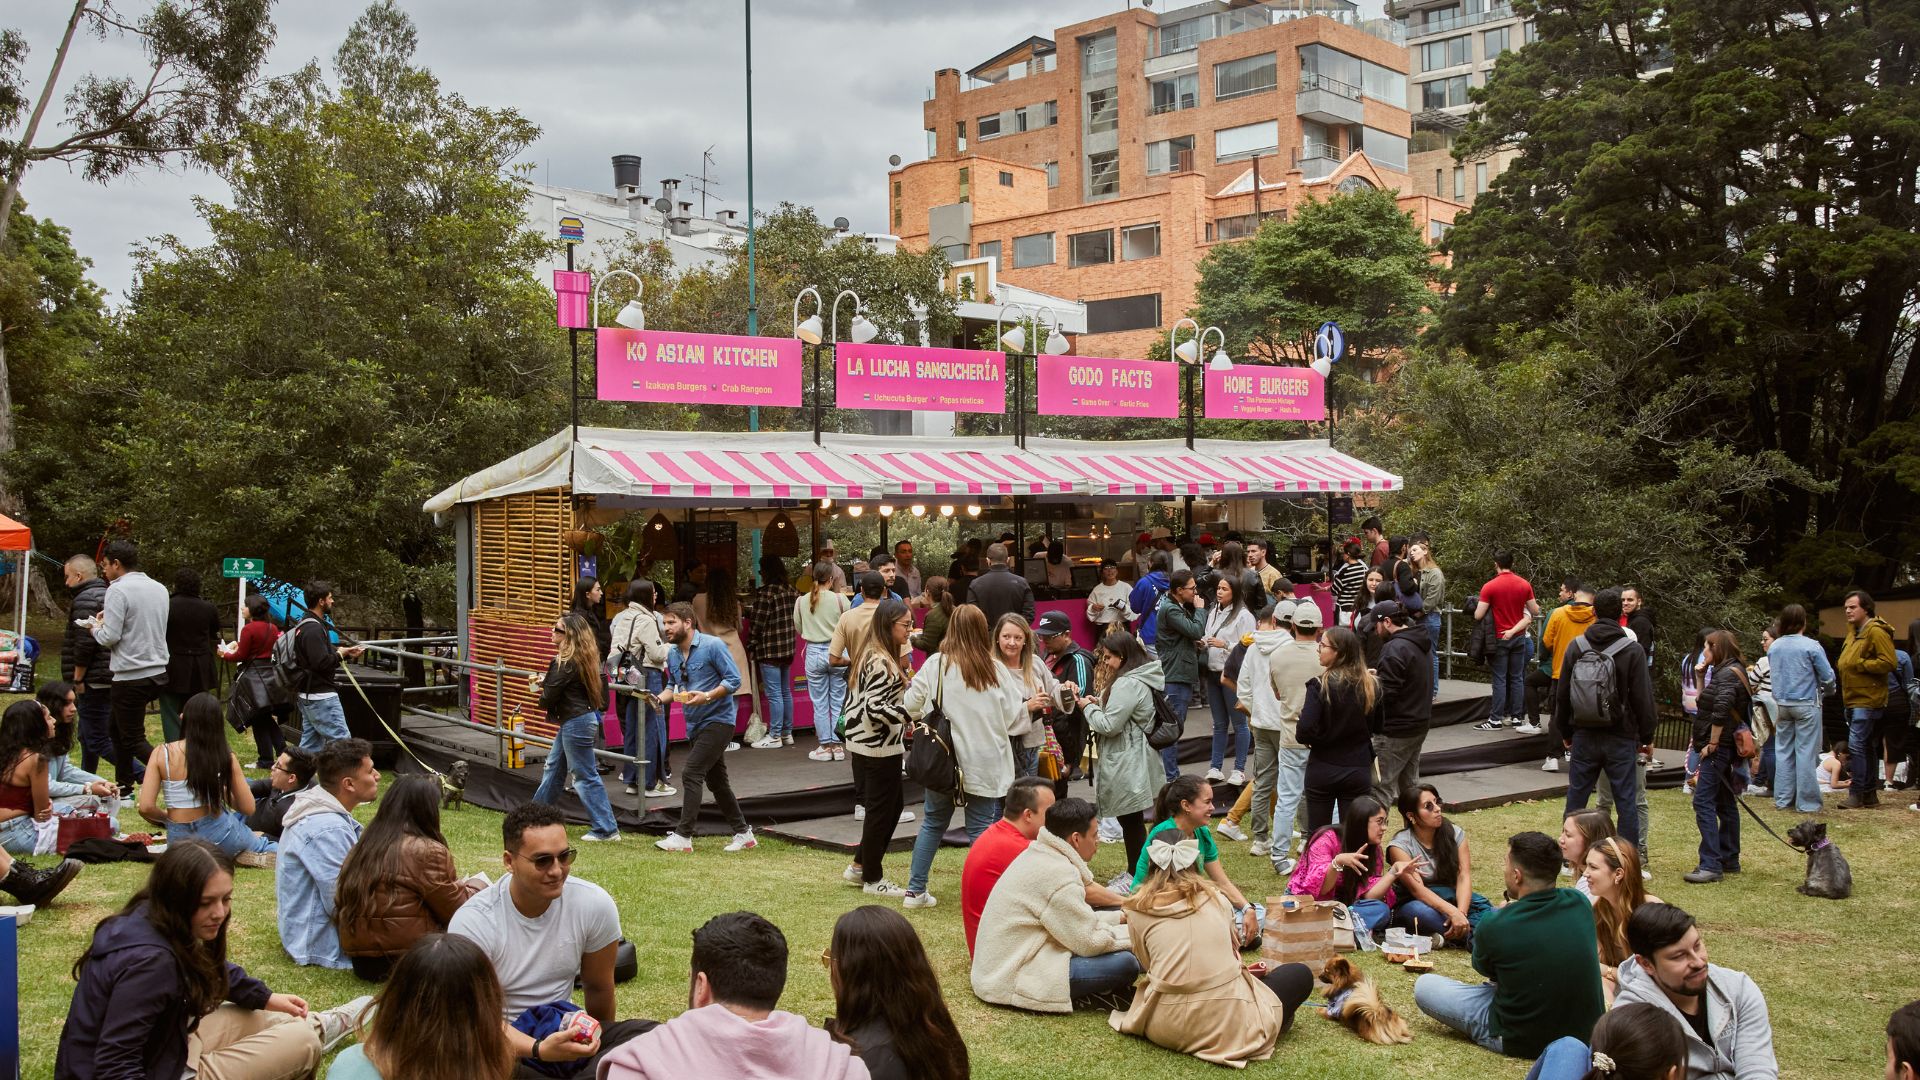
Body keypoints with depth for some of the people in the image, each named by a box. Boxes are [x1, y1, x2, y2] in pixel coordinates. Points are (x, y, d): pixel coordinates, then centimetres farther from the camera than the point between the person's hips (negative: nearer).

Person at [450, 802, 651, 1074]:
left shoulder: (595, 904, -10)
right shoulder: (473, 923, -19)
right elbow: (483, 1018, -19)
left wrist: (600, 1044, 19)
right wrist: (539, 1050, -37)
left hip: (563, 1029, 3)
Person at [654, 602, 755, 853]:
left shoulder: (712, 646, -14)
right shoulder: (672, 654, 8)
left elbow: (734, 680, -15)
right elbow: (673, 686, 18)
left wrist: (707, 696, -26)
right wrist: (658, 698, -3)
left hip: (717, 721, -8)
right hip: (695, 725, 8)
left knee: (691, 773, -15)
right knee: (716, 780, 12)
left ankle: (683, 836, -11)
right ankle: (743, 834, 22)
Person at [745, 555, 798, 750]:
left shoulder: (765, 593, -15)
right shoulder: (790, 591, 6)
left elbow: (757, 624, -14)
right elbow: (798, 613, 12)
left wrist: (751, 647, -4)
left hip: (769, 650, -8)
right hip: (787, 649, 8)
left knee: (774, 694, -4)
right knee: (786, 691, 14)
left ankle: (775, 736, -1)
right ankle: (787, 733, 21)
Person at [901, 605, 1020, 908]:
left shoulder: (935, 666, -8)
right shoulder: (995, 670, -7)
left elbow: (912, 706, -2)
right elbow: (1013, 715, 0)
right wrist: (1031, 705, 21)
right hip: (984, 762, -1)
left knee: (933, 822, 17)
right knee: (981, 827, 6)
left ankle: (916, 890, 22)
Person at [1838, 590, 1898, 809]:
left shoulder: (1876, 631, -13)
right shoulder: (1853, 632, 16)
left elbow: (1889, 662, -22)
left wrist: (1860, 664, -19)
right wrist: (1842, 667, 11)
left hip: (1868, 700, -10)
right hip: (1853, 699, 10)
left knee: (1857, 745, -13)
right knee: (1867, 747, 14)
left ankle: (1857, 794, -10)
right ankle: (1869, 794, 20)